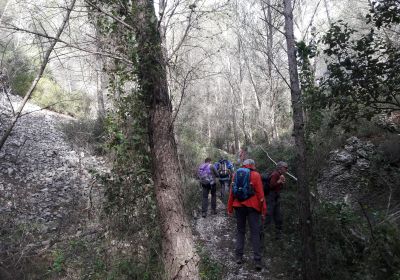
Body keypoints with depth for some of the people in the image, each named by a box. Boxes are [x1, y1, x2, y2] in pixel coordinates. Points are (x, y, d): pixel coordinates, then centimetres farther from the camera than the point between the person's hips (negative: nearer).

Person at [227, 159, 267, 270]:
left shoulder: (236, 174, 4)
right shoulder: (256, 175, -6)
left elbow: (232, 192, 6)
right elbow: (260, 193, -8)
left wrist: (230, 208, 12)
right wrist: (263, 209, -2)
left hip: (239, 206, 3)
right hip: (252, 206, -3)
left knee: (240, 231, 15)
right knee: (255, 233, 3)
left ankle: (239, 256, 16)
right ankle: (257, 260, 2)